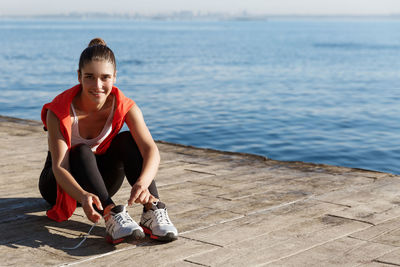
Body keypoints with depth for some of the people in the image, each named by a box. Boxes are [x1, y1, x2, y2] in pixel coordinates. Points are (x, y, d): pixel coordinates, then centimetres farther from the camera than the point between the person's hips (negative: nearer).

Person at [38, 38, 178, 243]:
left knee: (128, 140, -23)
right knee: (81, 152, -33)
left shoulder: (124, 106, -19)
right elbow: (59, 166, -35)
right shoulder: (59, 112, -27)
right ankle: (112, 216, -50)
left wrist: (142, 182, -53)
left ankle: (152, 210, -34)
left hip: (98, 178, 3)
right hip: (60, 184, -2)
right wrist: (83, 196, -56)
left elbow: (151, 149, -32)